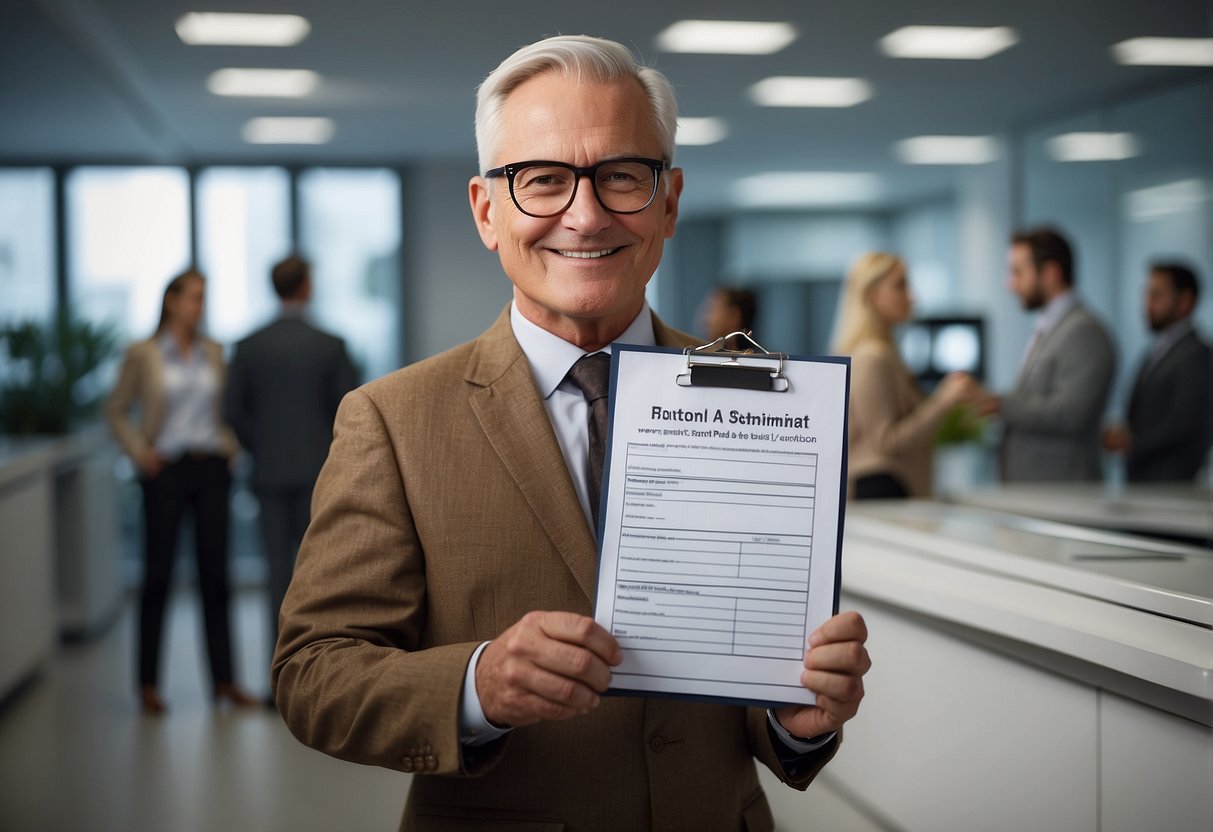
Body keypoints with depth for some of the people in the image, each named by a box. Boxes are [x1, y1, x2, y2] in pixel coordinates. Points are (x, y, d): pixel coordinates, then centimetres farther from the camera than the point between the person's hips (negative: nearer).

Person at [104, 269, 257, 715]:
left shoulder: (214, 353, 8)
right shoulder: (142, 355, -2)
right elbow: (116, 409, 5)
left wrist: (231, 444, 5)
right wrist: (139, 452, -5)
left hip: (211, 469, 3)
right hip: (166, 472, -3)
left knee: (215, 574, 5)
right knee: (158, 574, 1)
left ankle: (223, 679, 11)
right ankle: (148, 682, 10)